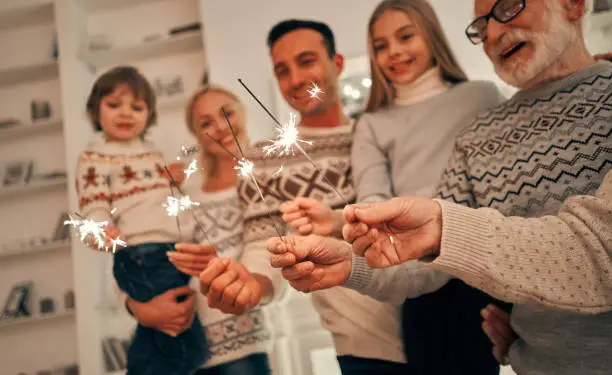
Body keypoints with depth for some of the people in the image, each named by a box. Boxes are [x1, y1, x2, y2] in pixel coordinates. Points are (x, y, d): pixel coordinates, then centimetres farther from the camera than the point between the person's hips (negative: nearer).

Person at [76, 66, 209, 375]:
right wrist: (101, 231, -32)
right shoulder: (94, 157, -3)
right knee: (189, 348, -10)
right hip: (141, 256, -8)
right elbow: (94, 207, -12)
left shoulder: (151, 152, 19)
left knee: (151, 340, 20)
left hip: (172, 252, 8)